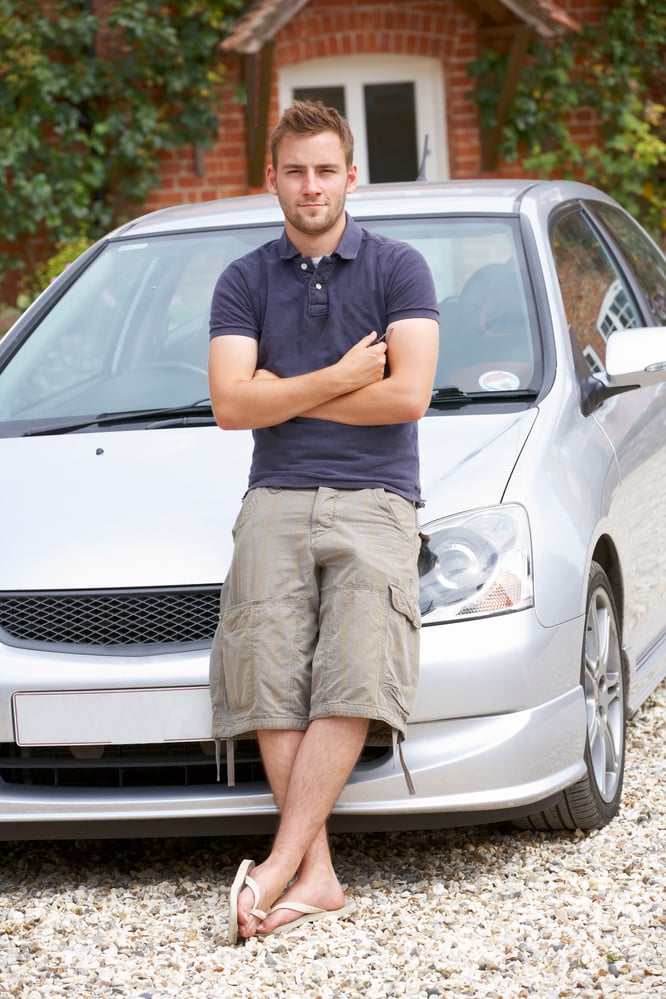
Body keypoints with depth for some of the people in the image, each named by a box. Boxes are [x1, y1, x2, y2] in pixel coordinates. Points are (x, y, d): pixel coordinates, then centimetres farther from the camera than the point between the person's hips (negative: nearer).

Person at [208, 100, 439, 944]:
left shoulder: (398, 269, 8)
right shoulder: (243, 282, 15)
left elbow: (408, 394, -5)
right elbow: (231, 405, 3)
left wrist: (284, 394, 1)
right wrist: (340, 380, -4)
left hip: (375, 501, -2)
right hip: (276, 501, 2)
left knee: (352, 681, -19)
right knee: (272, 684, -14)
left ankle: (277, 868, -23)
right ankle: (317, 877, -16)